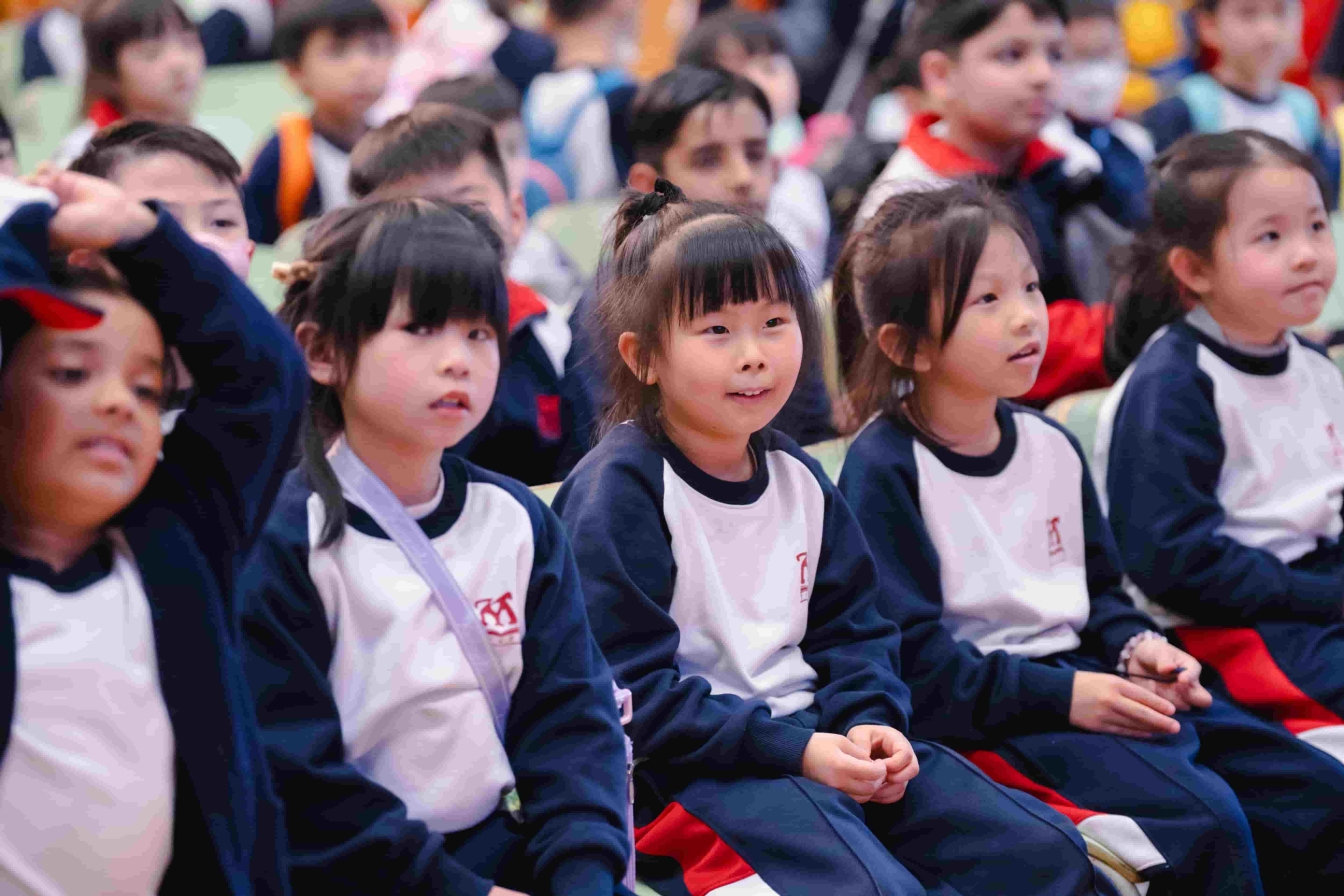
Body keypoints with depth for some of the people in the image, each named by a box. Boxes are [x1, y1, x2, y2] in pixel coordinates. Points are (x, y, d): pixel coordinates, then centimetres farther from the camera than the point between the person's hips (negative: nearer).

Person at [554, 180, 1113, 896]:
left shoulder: (797, 479, 14)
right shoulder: (618, 490, -11)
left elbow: (853, 628, 16)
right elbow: (630, 689, -16)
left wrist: (869, 723, -6)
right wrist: (795, 752, -20)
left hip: (818, 736, 8)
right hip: (688, 769, -8)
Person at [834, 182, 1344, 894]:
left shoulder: (1051, 447, 13)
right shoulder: (884, 468, -11)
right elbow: (905, 655, -16)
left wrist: (1133, 647, 1)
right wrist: (1061, 696, -18)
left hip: (1088, 683, 8)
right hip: (987, 719, -8)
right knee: (1205, 821, -27)